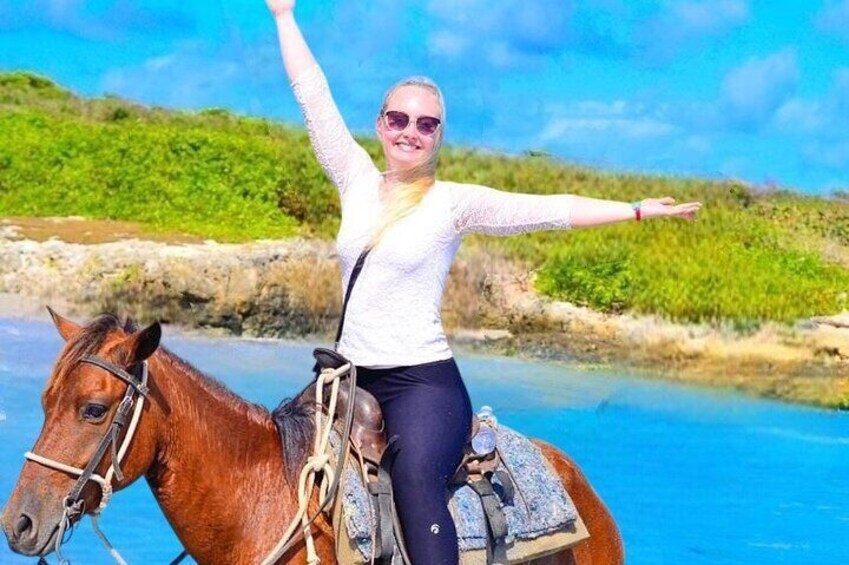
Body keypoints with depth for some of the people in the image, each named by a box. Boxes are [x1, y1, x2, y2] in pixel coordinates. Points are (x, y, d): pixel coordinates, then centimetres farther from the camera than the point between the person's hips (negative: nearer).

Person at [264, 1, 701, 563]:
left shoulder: (453, 203, -4)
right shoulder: (358, 181, 7)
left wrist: (638, 211, -18)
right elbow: (314, 96, 11)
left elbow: (548, 210, -11)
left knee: (415, 476, -29)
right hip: (353, 377, 6)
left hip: (422, 383, -6)